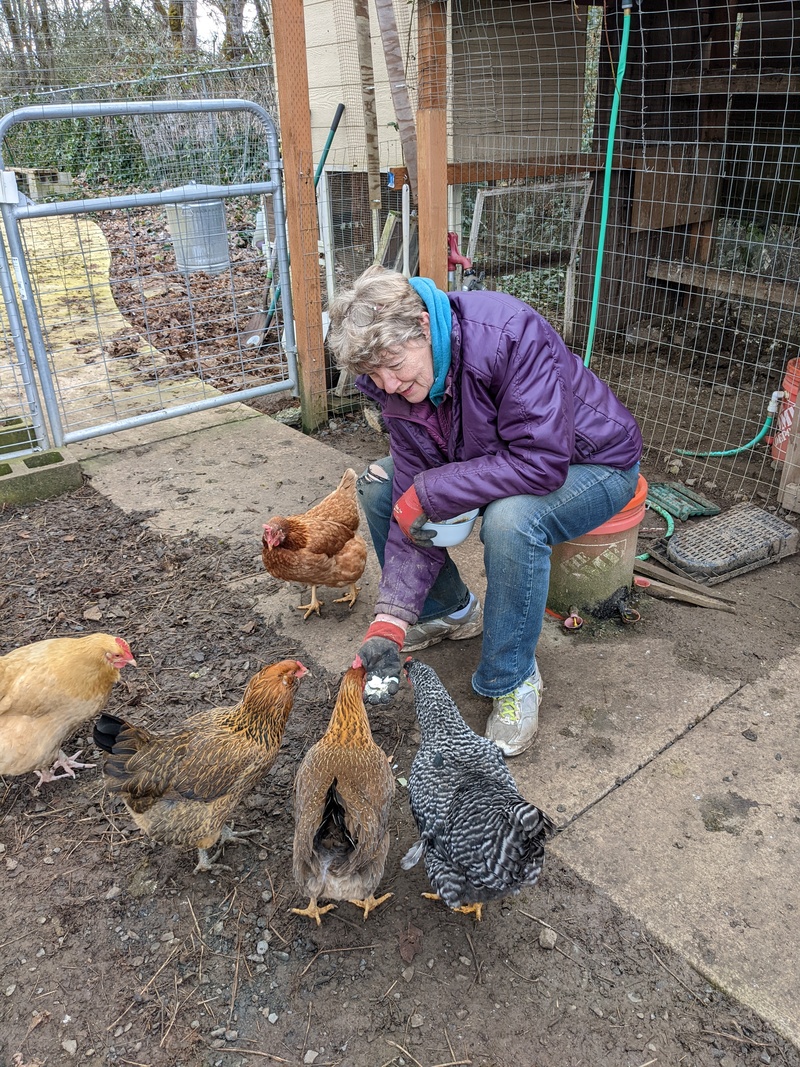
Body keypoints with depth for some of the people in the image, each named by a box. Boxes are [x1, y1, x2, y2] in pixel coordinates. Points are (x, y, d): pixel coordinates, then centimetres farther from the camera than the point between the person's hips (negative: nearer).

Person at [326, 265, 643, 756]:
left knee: (511, 519, -38)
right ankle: (452, 610, 18)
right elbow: (415, 512, -15)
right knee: (379, 486, -4)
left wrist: (428, 492, -33)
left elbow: (542, 462, -39)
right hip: (494, 460, 7)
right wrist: (390, 622, -24)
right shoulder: (397, 385, -13)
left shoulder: (510, 333, -34)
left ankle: (514, 680, -12)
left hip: (591, 463, -6)